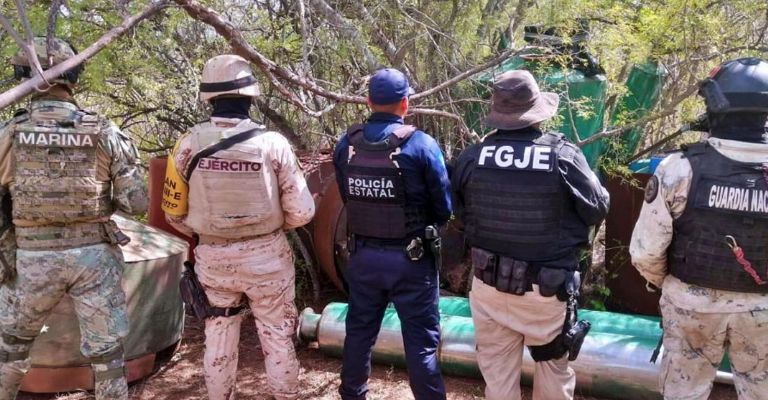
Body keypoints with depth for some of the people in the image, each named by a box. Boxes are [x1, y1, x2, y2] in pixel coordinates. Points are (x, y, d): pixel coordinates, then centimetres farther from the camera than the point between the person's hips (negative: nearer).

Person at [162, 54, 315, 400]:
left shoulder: (189, 144, -8)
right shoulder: (272, 143, -15)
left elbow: (174, 212, 1)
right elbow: (302, 212, -11)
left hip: (212, 257, 2)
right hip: (266, 256, -2)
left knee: (218, 337, 19)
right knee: (277, 336, 15)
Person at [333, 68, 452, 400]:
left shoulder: (346, 145, -3)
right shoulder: (421, 144, -14)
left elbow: (347, 198, 7)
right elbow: (444, 206, -7)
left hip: (362, 254, 4)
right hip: (410, 258, -4)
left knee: (359, 331, 20)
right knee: (420, 340, 7)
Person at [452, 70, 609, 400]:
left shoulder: (470, 158, -11)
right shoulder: (564, 156, -18)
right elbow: (598, 209, -5)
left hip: (489, 284, 2)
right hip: (547, 287, -1)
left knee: (497, 371, 17)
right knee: (553, 366, 22)